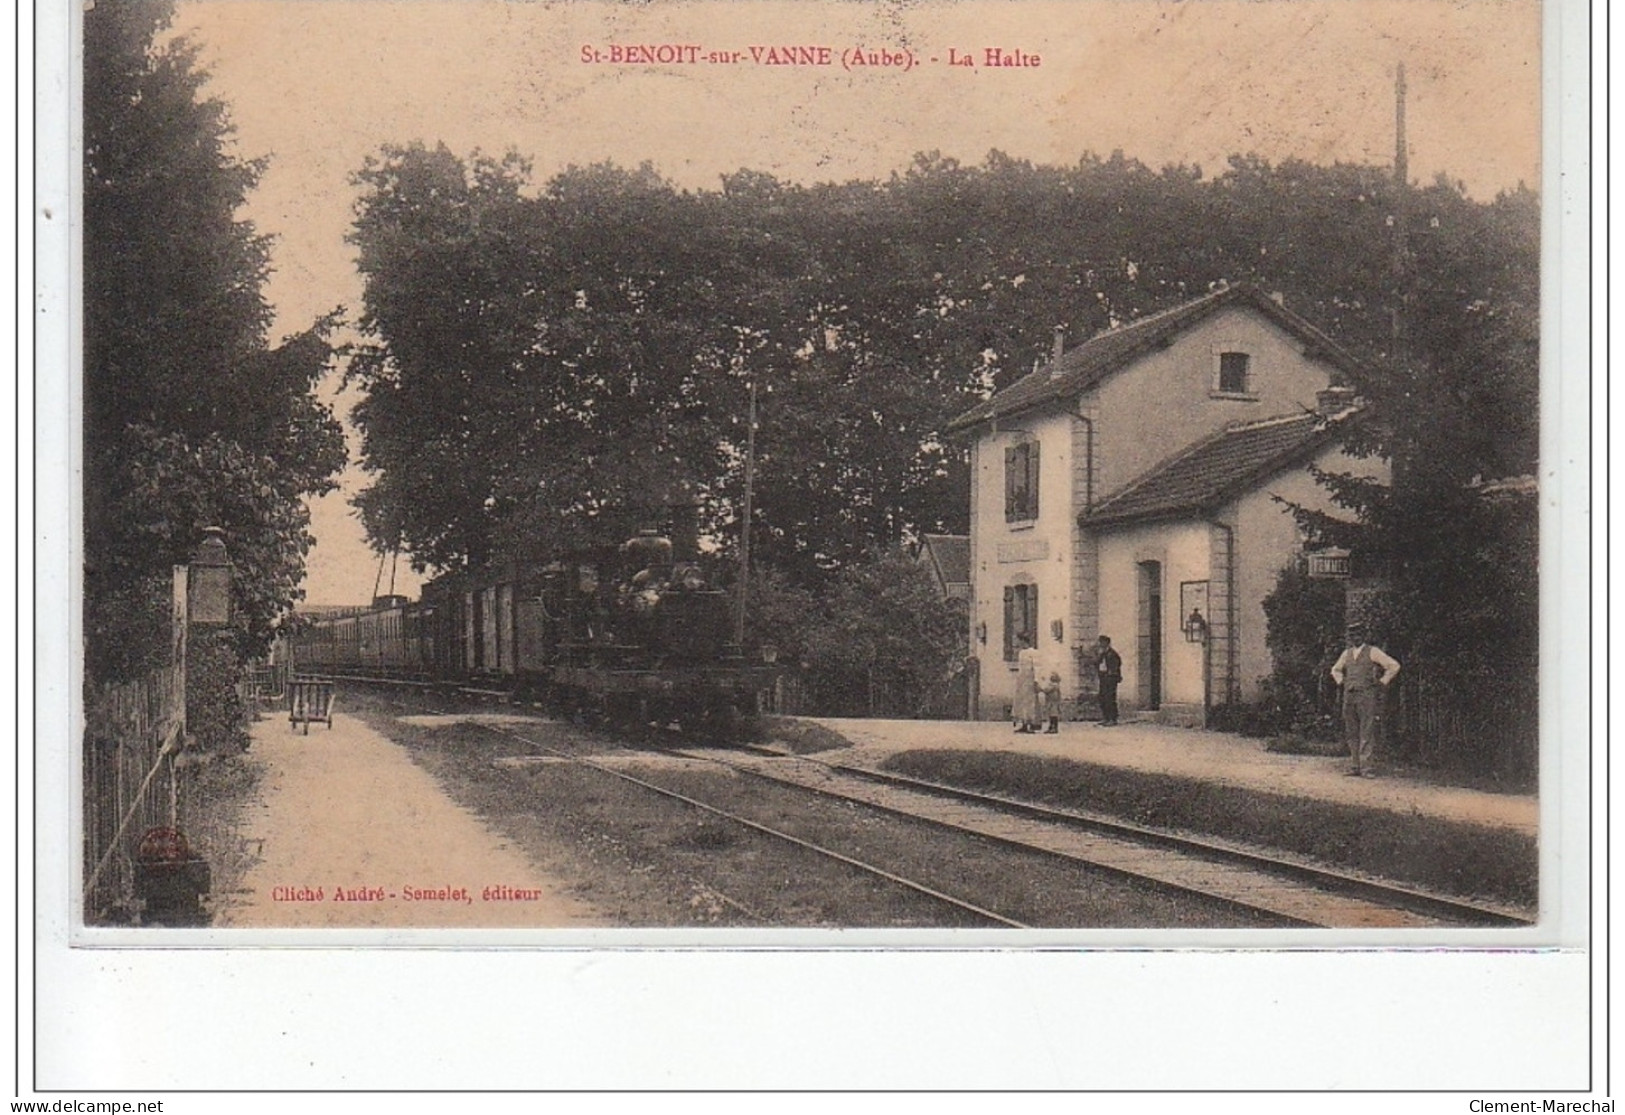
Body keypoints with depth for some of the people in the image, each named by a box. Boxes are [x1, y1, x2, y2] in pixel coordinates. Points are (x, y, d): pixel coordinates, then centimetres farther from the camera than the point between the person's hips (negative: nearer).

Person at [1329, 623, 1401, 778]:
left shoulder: (1373, 652, -1)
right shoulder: (1346, 654, 16)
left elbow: (1394, 666, -4)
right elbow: (1335, 669, 34)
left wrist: (1382, 683, -4)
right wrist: (1341, 682, 18)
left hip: (1366, 696, -6)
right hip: (1349, 697, 6)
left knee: (1366, 733, -10)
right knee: (1351, 734, 5)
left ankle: (1365, 767, -12)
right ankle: (1356, 766, 9)